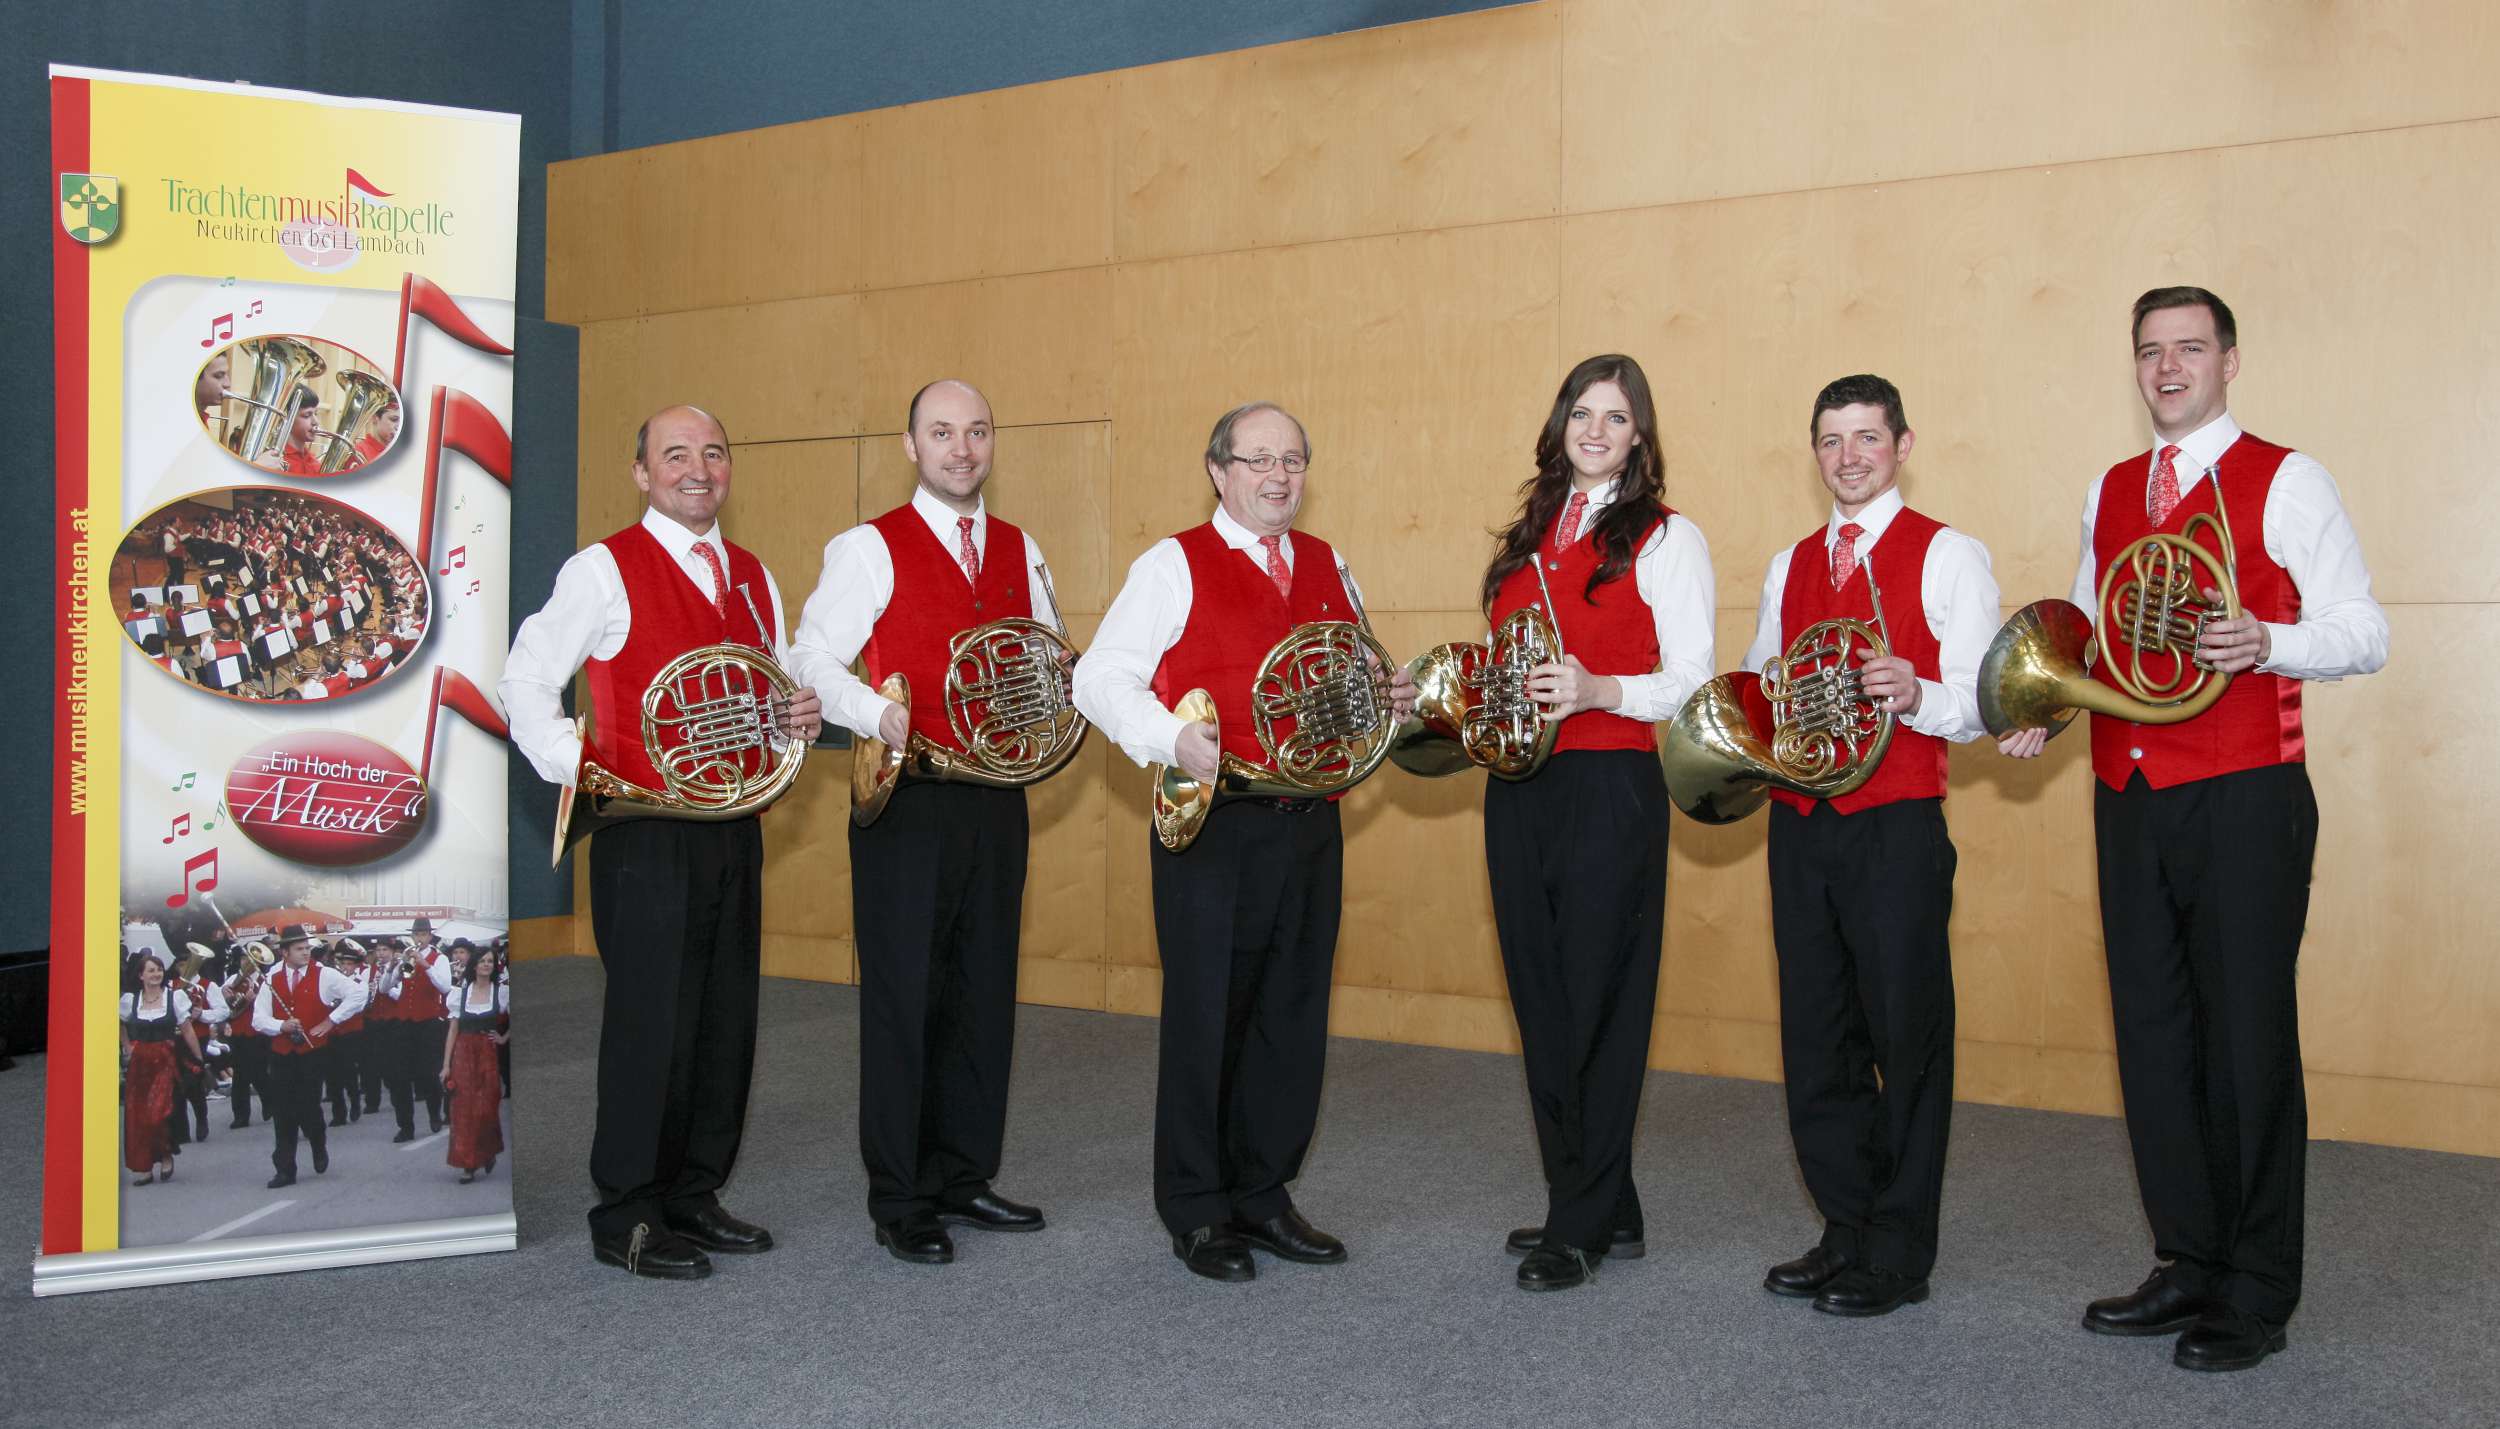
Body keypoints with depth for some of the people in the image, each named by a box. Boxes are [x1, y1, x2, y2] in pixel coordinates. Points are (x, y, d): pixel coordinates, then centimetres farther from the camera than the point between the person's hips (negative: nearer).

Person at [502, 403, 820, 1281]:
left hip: (735, 831, 6)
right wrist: (584, 774, -15)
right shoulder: (606, 570, -4)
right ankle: (627, 1220, 11)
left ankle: (694, 1196, 25)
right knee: (652, 1027, -2)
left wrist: (800, 716, 0)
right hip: (646, 836, -6)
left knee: (728, 1024, 11)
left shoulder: (753, 577, 14)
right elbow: (525, 686, -6)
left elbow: (783, 685, 22)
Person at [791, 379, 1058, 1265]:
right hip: (909, 799, -5)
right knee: (904, 996, 0)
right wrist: (878, 716, -25)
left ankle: (962, 1178, 25)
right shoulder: (871, 549, -3)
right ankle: (900, 1203, 11)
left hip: (998, 799, 5)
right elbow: (812, 658, -8)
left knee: (985, 992, 11)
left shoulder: (1019, 550, 13)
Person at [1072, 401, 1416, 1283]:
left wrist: (1387, 701, 2)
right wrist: (1172, 739, -23)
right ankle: (1197, 1213, 16)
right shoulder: (1174, 566, -2)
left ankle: (1262, 1195, 25)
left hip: (1309, 823, 5)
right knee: (1207, 1018, 2)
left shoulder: (1326, 569, 15)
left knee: (1295, 1019, 10)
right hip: (1214, 825, -5)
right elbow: (1100, 679, -7)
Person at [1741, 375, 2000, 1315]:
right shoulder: (1789, 566, 16)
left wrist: (1915, 695, -28)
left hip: (1896, 828, -5)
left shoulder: (1948, 557, -1)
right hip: (1799, 826, 6)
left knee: (1906, 1036, 0)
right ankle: (1848, 1228, 22)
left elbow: (1980, 705, -8)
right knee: (1816, 1037, 9)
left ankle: (1899, 1254, 11)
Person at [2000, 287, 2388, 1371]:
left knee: (2247, 1036, -1)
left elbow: (2363, 632, -4)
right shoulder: (2107, 493, 16)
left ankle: (2257, 1298, 10)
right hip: (2128, 797, 6)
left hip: (2243, 798, -5)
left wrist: (2268, 644, -23)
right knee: (2152, 1031, 9)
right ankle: (2189, 1267, 22)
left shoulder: (2283, 481, -1)